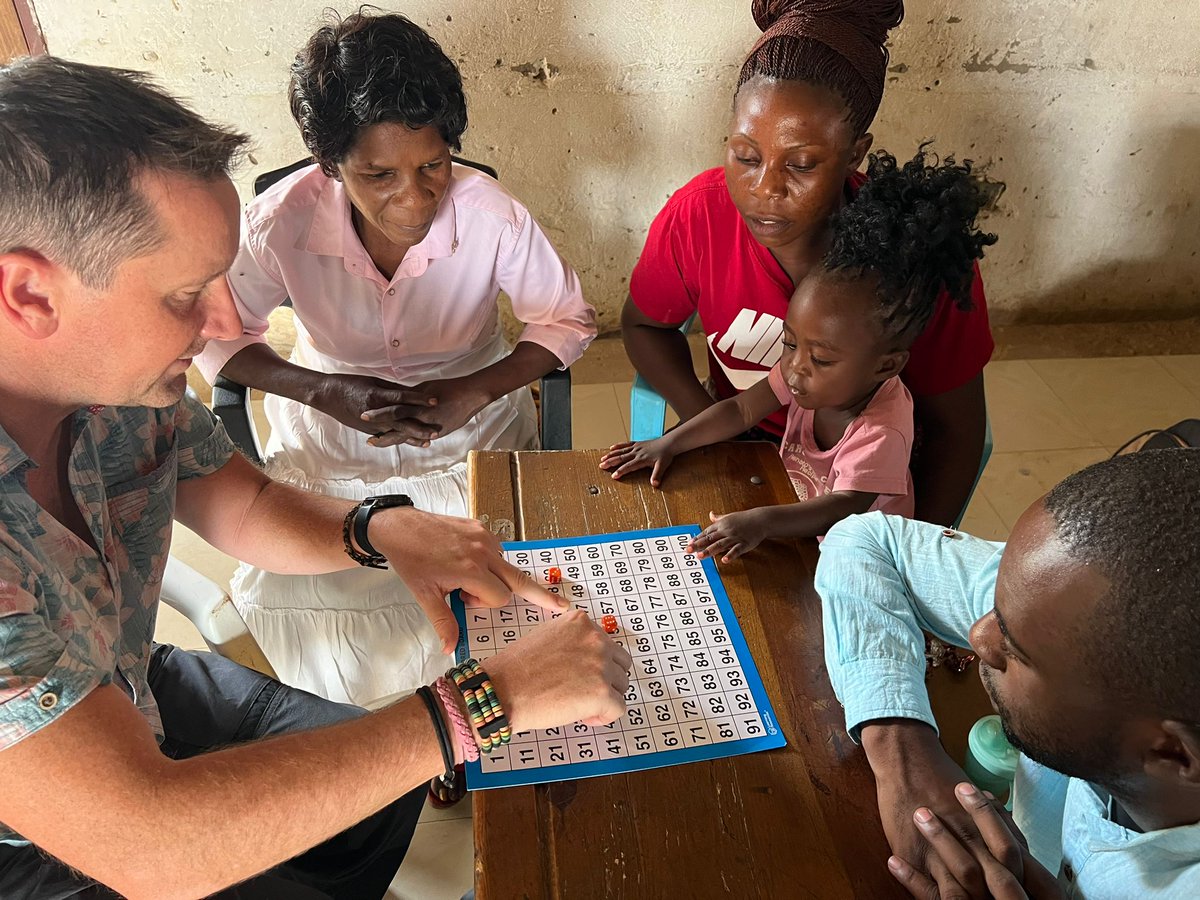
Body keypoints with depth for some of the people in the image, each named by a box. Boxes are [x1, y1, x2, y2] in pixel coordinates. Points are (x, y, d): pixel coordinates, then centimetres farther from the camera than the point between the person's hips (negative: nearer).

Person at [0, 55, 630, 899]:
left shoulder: (108, 372, -17)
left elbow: (245, 503, 0)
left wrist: (384, 529, -22)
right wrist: (491, 698, -38)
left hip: (123, 699, 6)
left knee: (390, 787, 10)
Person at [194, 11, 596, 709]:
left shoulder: (492, 217, -23)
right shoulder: (282, 224, -21)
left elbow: (568, 321, -8)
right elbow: (218, 335, -4)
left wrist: (477, 390, -23)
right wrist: (321, 390, -21)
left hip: (471, 426, 0)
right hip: (331, 426, 1)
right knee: (288, 596, -12)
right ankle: (343, 731, 24)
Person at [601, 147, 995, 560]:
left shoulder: (882, 432, -31)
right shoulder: (806, 373, -13)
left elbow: (846, 507, -37)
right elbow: (742, 410, -7)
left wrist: (762, 521, -53)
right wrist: (668, 444, -15)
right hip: (796, 513, 6)